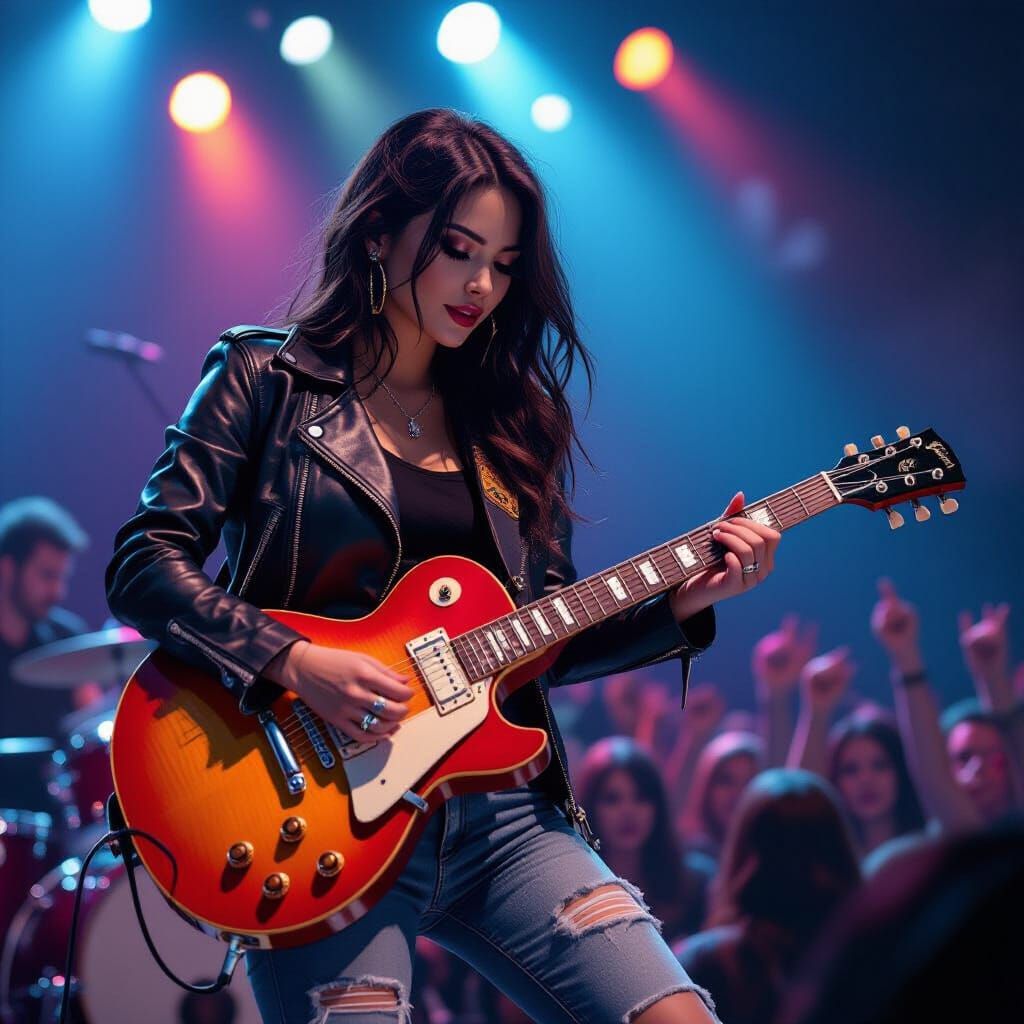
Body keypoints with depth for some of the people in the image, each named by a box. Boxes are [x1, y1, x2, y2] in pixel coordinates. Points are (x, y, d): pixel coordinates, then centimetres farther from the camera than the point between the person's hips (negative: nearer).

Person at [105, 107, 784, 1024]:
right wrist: (295, 662, -17)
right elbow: (144, 565, -5)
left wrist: (680, 604, 1)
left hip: (501, 817, 4)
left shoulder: (507, 421, 16)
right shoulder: (270, 381, 3)